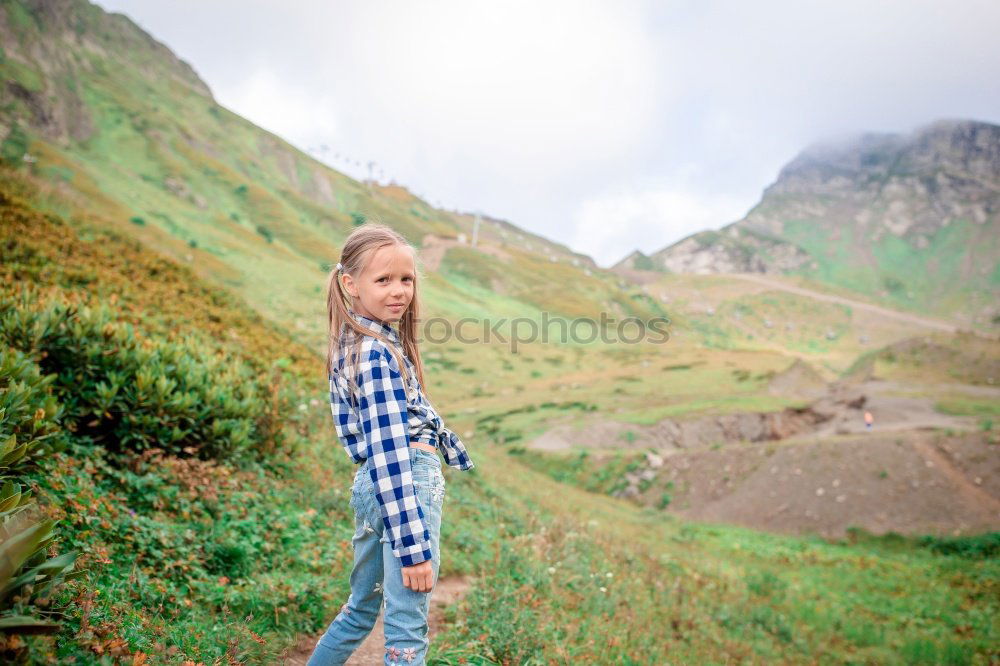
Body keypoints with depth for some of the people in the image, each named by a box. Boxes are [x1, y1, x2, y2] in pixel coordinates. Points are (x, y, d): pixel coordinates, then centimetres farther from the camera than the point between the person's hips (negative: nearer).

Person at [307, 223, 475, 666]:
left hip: (370, 485, 10)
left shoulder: (352, 342, 9)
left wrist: (450, 446, 27)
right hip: (407, 485, -10)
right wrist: (413, 546, -22)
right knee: (407, 629, 2)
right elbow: (390, 455, -23)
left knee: (362, 609, 25)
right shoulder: (377, 354, -19)